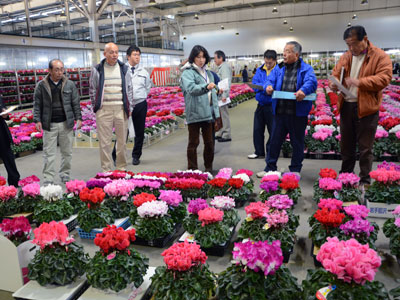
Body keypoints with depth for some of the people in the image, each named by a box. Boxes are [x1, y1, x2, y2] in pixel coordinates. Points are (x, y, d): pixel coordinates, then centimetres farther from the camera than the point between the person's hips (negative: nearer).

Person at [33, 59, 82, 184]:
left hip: (66, 123, 2)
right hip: (49, 124, -1)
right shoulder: (42, 85, 1)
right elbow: (37, 104, 4)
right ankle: (48, 180, 8)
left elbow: (75, 103, 8)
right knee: (49, 153, 1)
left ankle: (65, 175, 25)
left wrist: (78, 118, 2)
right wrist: (37, 120, -4)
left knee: (67, 152, 10)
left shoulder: (69, 84, 4)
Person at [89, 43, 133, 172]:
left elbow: (129, 89, 12)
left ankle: (122, 168, 19)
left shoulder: (124, 69, 10)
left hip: (121, 109, 2)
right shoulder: (97, 70, 5)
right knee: (104, 141, 1)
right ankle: (106, 170, 10)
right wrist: (96, 107, 3)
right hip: (103, 110, -1)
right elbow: (92, 90, 9)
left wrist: (130, 107, 6)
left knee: (122, 140, 6)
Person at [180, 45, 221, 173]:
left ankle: (209, 168, 26)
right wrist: (206, 86, -39)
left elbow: (213, 95, 18)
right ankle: (192, 170, 12)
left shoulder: (208, 73, 18)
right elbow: (191, 88, -21)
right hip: (194, 113, -6)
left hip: (208, 113, 6)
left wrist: (216, 116, 14)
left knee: (209, 142, 11)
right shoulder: (188, 73, -2)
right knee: (193, 143, 2)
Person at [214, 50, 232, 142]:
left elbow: (226, 82, -21)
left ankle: (226, 135, 3)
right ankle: (220, 134, 25)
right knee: (219, 115, 15)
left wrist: (224, 95, -27)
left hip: (222, 96, -10)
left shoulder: (225, 67, -12)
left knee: (224, 115, -4)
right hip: (219, 96, 10)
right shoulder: (220, 67, 18)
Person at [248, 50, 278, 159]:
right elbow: (254, 83, -2)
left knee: (273, 130, 5)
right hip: (261, 105, 6)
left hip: (272, 105, -5)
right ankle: (259, 152, 26)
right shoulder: (260, 70, 7)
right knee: (257, 129, 12)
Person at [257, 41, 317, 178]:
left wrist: (303, 90, -40)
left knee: (297, 142, 9)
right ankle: (270, 167, 22)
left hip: (298, 113, -3)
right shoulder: (279, 68, 12)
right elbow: (270, 79, 4)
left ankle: (295, 169, 24)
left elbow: (311, 82, -18)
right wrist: (268, 86, -21)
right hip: (279, 112, 4)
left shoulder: (306, 69, -1)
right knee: (275, 140, 10)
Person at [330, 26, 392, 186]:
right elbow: (335, 73, 10)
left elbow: (384, 78, -14)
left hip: (366, 108, -5)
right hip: (346, 106, 5)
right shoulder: (346, 57, 11)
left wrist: (360, 82, -26)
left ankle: (365, 181, 15)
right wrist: (334, 83, -14)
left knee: (365, 148, 2)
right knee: (346, 145, 15)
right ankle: (345, 175, 30)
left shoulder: (380, 56, -5)